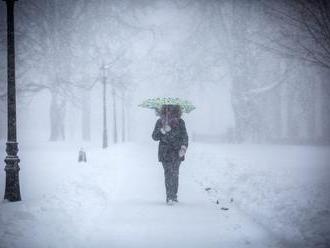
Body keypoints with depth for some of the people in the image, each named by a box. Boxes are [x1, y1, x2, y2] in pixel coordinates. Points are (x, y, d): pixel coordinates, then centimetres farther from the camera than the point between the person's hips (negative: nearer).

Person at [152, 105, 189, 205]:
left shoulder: (180, 122, 3)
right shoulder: (160, 122, 5)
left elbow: (184, 136, 0)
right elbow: (154, 136, 3)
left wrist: (184, 147, -17)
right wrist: (163, 131, -15)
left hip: (176, 152, 0)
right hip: (165, 152, 0)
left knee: (175, 174, -3)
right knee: (168, 174, -6)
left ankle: (174, 195, 9)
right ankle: (169, 197, -4)